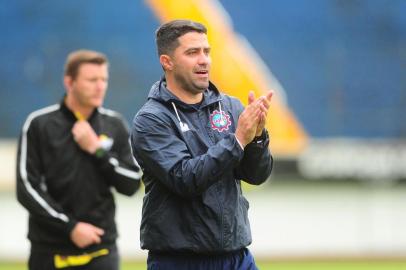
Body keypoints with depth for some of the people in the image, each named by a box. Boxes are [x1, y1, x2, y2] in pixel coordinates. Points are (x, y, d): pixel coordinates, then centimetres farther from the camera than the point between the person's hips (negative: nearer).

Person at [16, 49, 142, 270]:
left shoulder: (115, 125, 5)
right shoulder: (39, 124, -3)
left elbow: (131, 184, 2)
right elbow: (27, 189, -7)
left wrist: (97, 150, -11)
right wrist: (70, 227, -13)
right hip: (51, 251, -1)